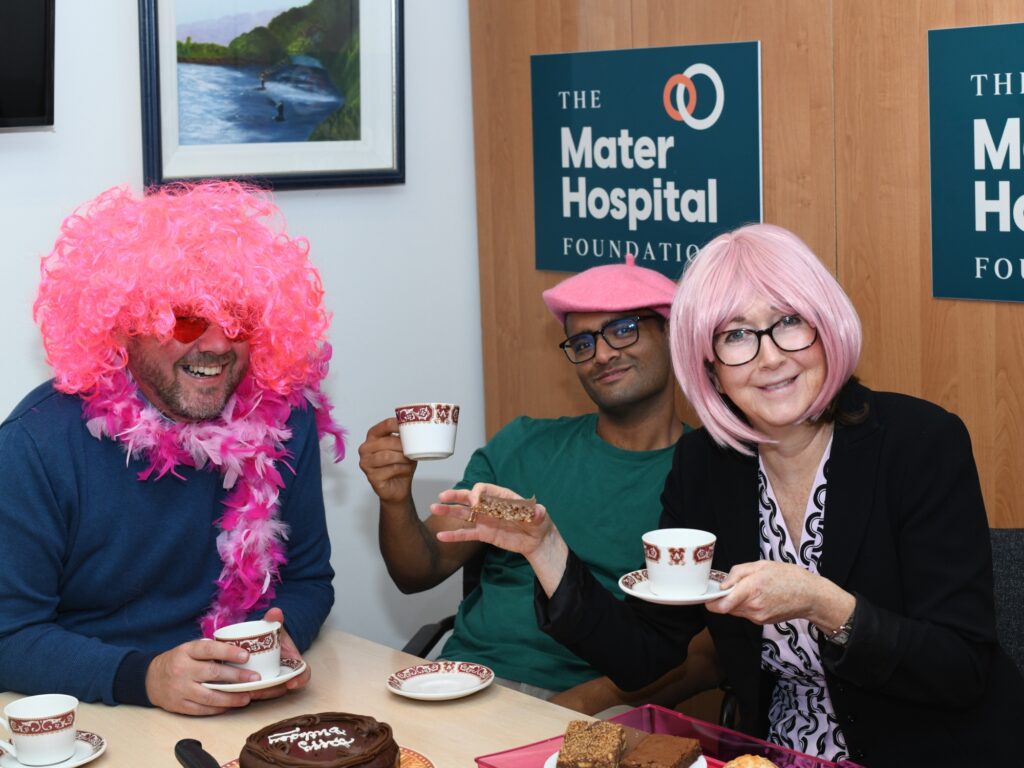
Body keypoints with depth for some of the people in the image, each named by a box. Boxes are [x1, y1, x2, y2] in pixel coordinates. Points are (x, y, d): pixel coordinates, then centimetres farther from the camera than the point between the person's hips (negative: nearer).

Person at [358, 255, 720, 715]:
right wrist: (396, 500, -6)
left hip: (599, 710, -3)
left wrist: (586, 701, -19)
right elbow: (420, 572, 16)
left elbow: (709, 656, -4)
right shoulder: (523, 446, 16)